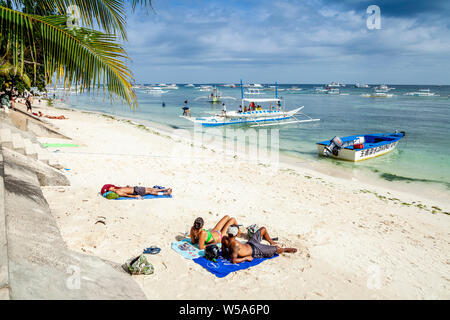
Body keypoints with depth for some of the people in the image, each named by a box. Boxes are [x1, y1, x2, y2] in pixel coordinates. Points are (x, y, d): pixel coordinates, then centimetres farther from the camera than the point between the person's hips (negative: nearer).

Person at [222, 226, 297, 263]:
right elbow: (234, 260, -41)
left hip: (249, 243, 8)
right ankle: (285, 249, 46)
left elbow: (224, 253, -5)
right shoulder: (235, 244, -40)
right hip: (255, 251, -8)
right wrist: (246, 258, -29)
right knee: (278, 249, 9)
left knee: (263, 229, 23)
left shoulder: (224, 239, -19)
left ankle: (271, 242, 52)